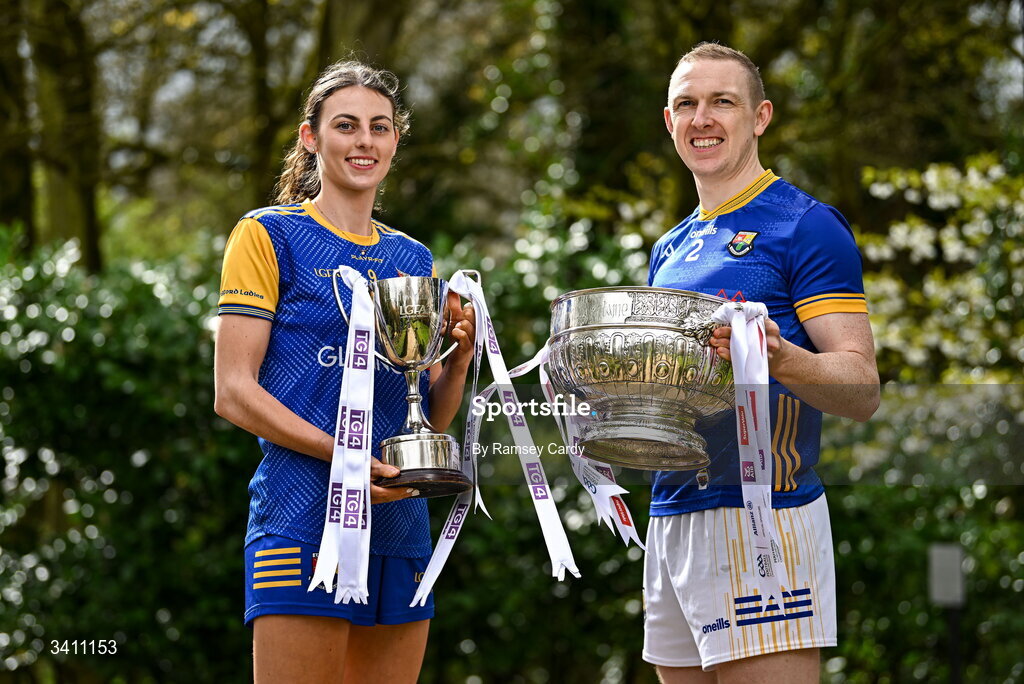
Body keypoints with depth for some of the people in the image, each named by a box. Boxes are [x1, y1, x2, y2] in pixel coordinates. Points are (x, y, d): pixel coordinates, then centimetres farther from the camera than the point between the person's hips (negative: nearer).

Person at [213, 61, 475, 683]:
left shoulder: (413, 258, 18)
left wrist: (459, 359, -2)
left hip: (399, 520, 6)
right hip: (304, 512, -6)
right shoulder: (270, 236, 1)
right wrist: (342, 453, -19)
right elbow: (234, 393, -7)